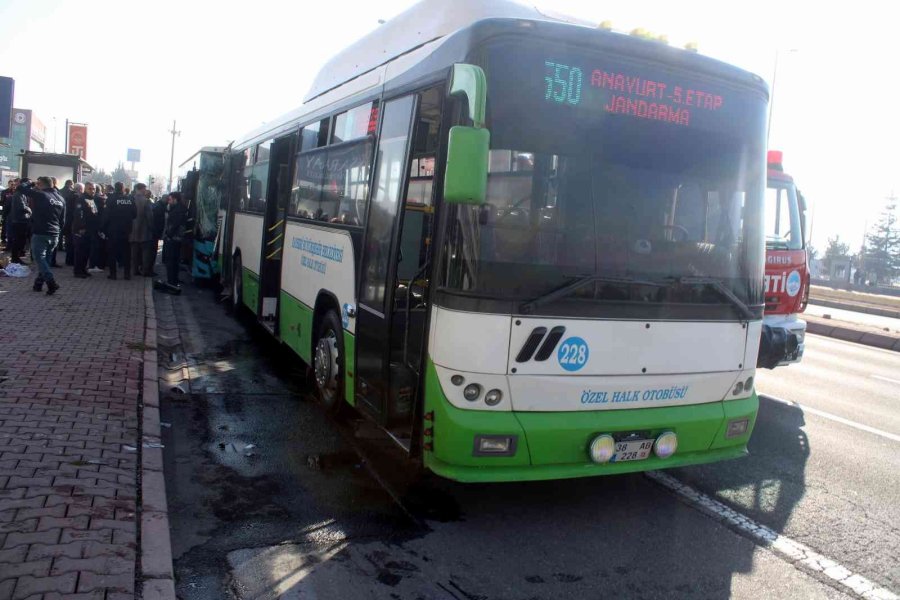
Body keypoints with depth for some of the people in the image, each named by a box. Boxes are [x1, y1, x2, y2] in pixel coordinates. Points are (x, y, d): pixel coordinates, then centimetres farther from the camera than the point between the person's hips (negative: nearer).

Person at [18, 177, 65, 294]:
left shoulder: (40, 195, -9)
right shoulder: (61, 199, 11)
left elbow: (21, 187, -5)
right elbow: (62, 220, 15)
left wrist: (30, 184, 14)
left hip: (40, 234, -6)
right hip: (54, 235, 6)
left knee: (40, 258, -4)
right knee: (45, 259, 14)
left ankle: (51, 283, -19)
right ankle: (39, 283, 18)